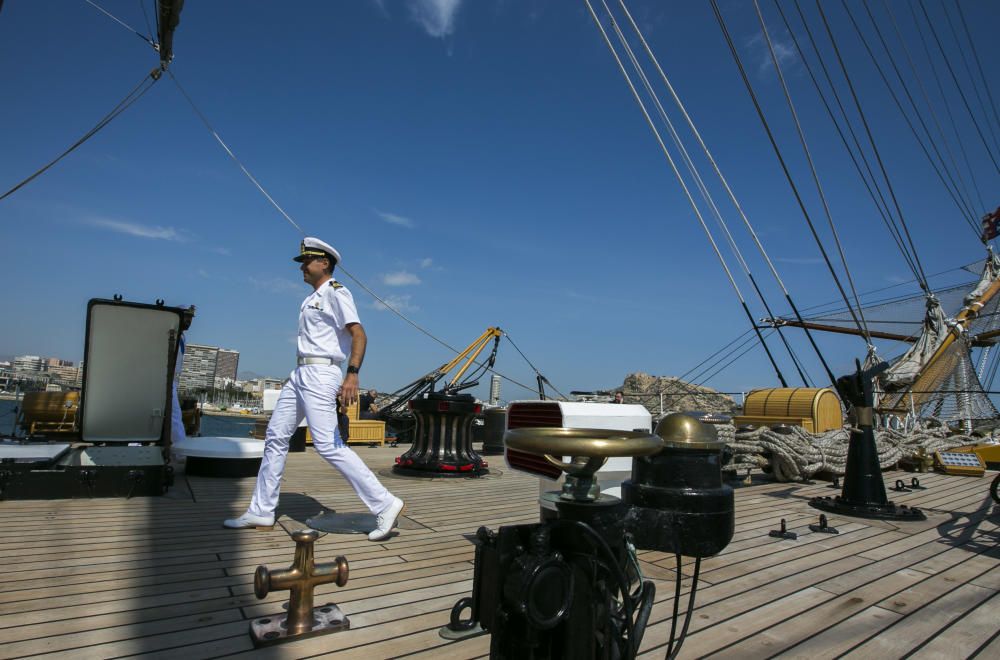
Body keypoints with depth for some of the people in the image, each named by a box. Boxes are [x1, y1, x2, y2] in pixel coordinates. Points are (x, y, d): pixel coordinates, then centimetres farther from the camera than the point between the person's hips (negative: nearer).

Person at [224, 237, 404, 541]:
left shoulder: (335, 292, -8)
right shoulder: (312, 298, 20)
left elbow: (359, 334, -20)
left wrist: (352, 374, -32)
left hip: (320, 375, -10)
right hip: (301, 374, 10)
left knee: (328, 445, -16)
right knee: (275, 437, 11)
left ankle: (385, 504, -13)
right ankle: (261, 511, 22)